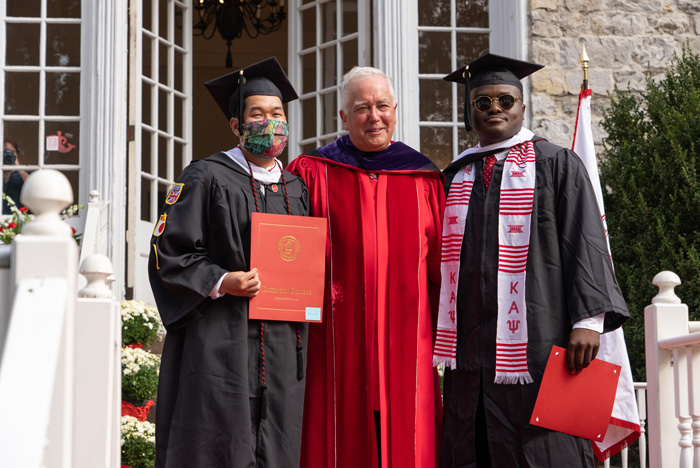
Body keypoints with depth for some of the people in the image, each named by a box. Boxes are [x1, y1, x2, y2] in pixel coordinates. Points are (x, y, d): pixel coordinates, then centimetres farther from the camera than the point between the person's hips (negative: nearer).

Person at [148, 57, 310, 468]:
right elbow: (169, 251, -6)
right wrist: (221, 282, -18)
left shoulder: (297, 189, 16)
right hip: (219, 347, -5)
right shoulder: (207, 178, -2)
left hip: (281, 349, 5)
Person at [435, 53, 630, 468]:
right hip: (471, 349, 4)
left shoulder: (557, 165, 4)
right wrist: (440, 332, 13)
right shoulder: (457, 176, 16)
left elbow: (586, 244, -3)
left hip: (537, 346, -4)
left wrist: (588, 320, -14)